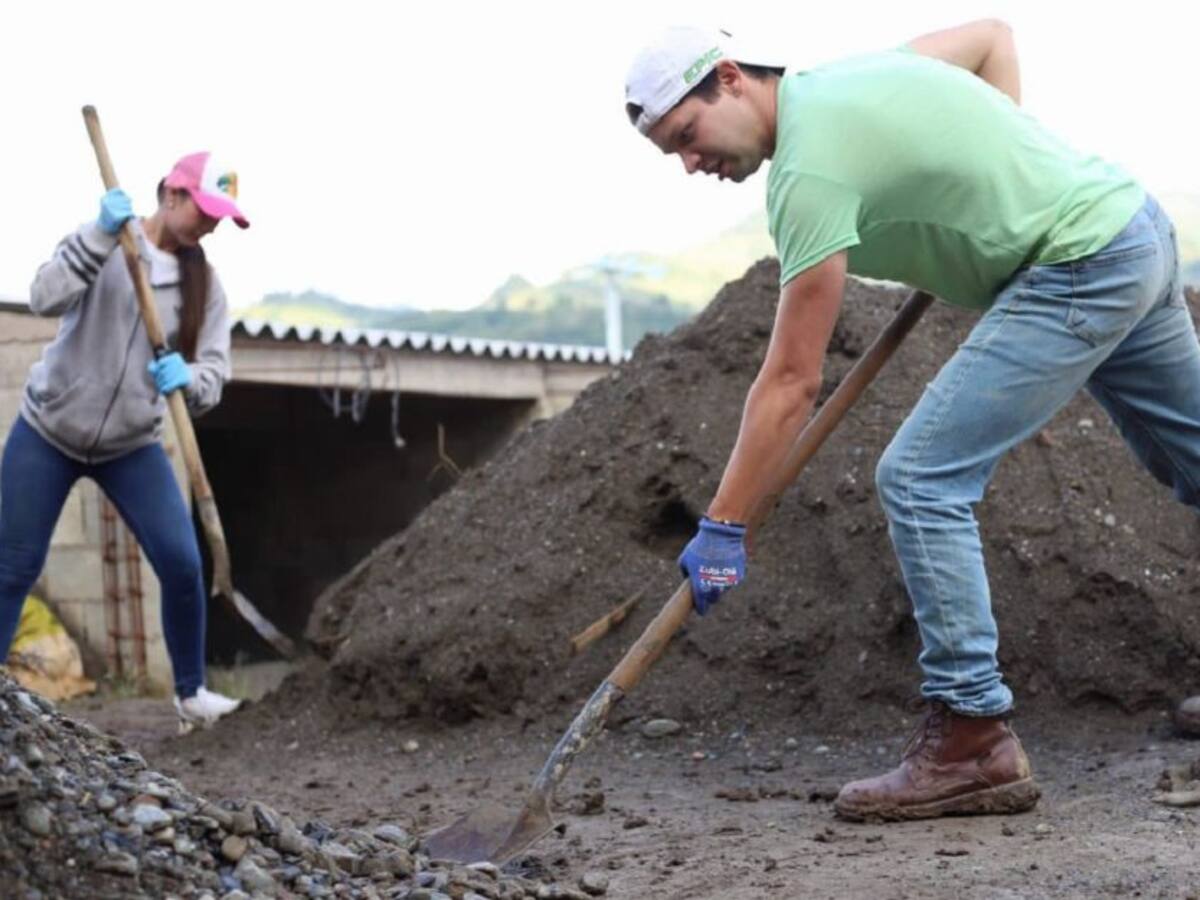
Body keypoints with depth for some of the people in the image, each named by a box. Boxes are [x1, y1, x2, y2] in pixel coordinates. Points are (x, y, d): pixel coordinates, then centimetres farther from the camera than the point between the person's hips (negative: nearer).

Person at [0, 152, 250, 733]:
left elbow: (213, 373, -8)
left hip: (132, 446, 3)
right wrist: (103, 236, -35)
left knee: (183, 566, -9)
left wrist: (187, 378, -31)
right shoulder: (103, 242, -10)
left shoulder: (204, 283, -1)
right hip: (47, 433, -2)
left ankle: (190, 694, 9)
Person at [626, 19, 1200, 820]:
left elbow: (792, 384, -20)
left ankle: (974, 739, -9)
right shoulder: (847, 74, 7)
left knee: (922, 480, -12)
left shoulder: (811, 168, -19)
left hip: (1077, 267, -10)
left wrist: (723, 528, -15)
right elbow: (994, 35, 21)